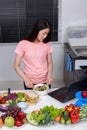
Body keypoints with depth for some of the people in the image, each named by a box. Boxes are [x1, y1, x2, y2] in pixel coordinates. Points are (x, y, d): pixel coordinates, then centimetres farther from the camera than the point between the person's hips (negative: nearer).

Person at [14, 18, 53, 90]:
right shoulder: (23, 44, -12)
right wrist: (26, 80, -21)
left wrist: (49, 75, -15)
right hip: (30, 83, -2)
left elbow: (50, 63, 4)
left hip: (45, 82, 2)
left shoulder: (47, 44, -4)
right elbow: (16, 66, -9)